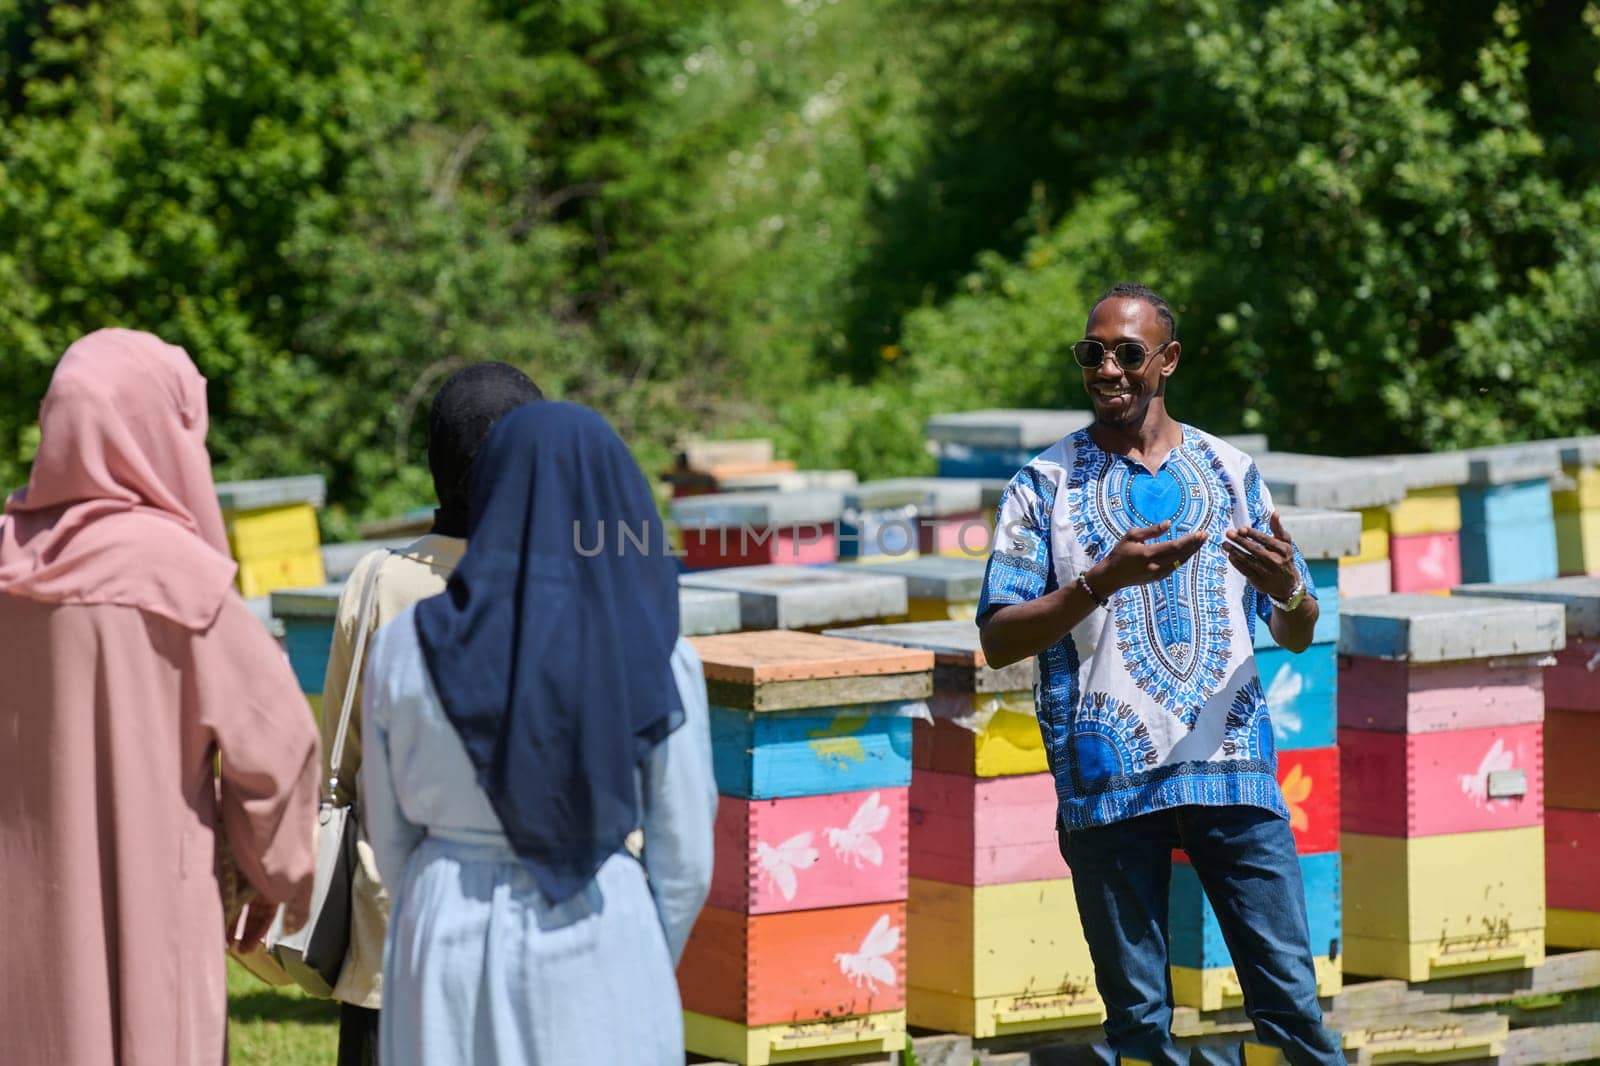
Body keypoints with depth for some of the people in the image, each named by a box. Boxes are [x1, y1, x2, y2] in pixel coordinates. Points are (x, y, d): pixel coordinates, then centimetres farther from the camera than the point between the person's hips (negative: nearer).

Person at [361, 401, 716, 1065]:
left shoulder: (406, 646, -5)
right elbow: (685, 860, -3)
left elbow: (391, 839, 4)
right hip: (599, 947, -2)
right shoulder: (657, 664, -9)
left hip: (450, 944, 2)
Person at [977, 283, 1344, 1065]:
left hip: (1232, 770, 1)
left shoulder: (1230, 473, 12)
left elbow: (1295, 637, 14)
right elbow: (998, 642, -2)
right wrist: (1104, 580, -16)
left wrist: (1290, 590, -10)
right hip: (1107, 782, -1)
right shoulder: (1045, 486, 6)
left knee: (1289, 995, -5)